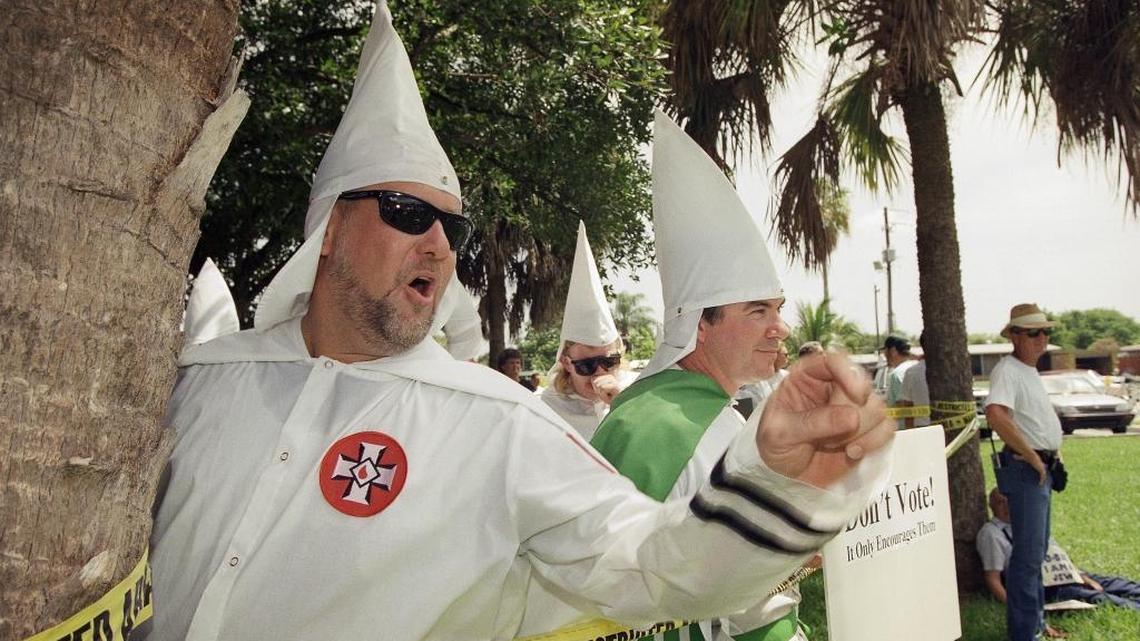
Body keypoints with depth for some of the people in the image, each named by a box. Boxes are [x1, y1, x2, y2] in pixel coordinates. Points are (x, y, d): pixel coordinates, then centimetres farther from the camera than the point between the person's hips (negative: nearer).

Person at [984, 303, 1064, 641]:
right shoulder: (1007, 370, -18)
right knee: (1028, 555, -7)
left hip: (1043, 469, 10)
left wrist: (1054, 450, 15)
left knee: (1037, 550, 20)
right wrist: (1032, 457, -27)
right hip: (1025, 470, -10)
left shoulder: (1030, 370, 14)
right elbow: (995, 414, -37)